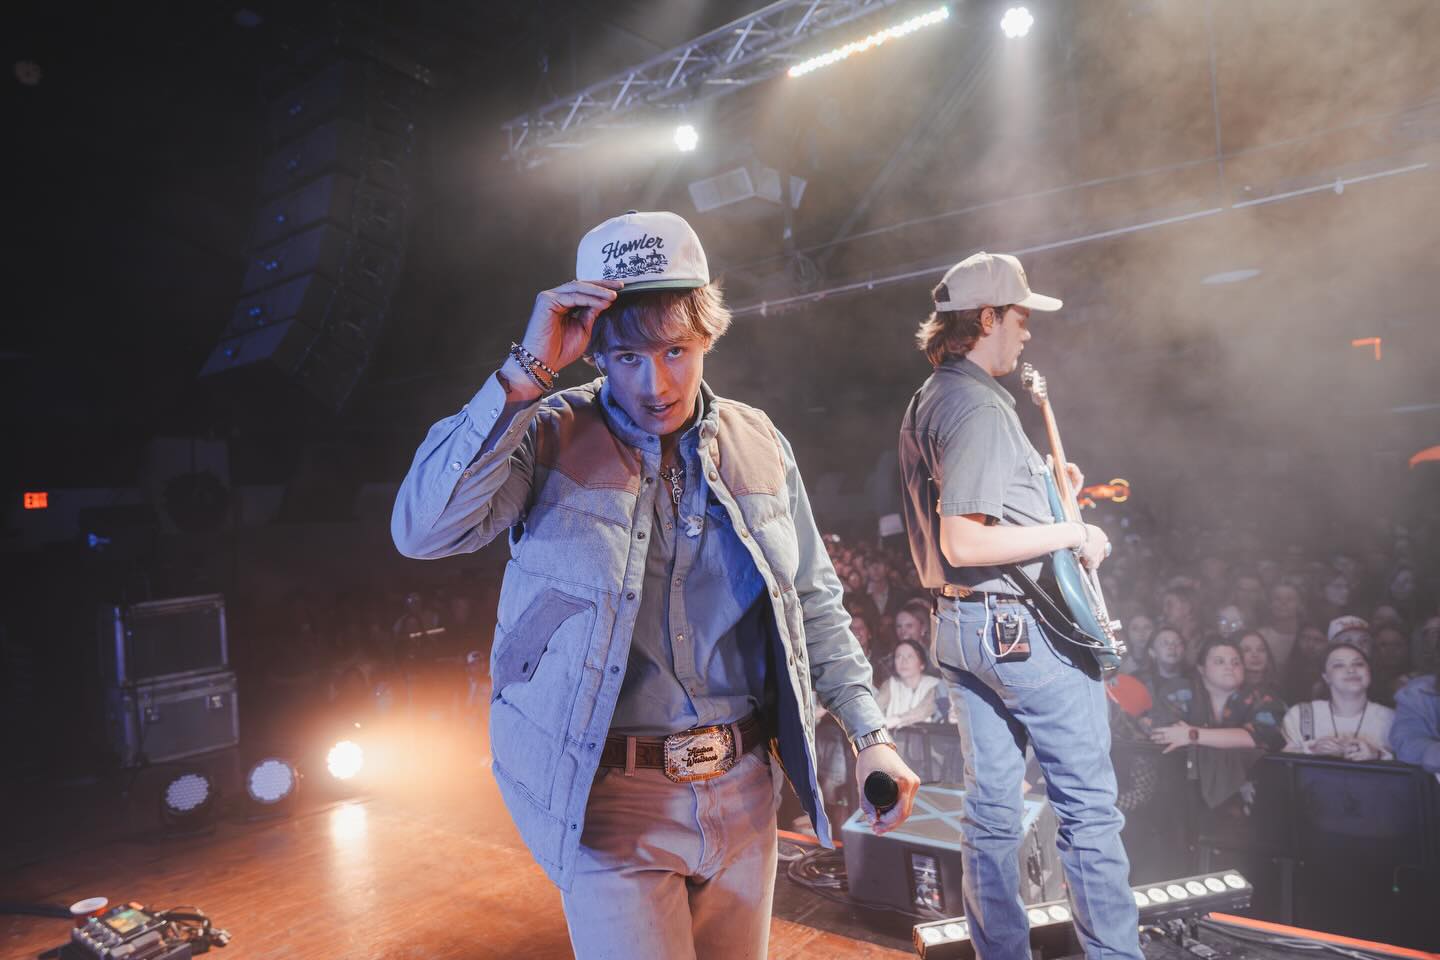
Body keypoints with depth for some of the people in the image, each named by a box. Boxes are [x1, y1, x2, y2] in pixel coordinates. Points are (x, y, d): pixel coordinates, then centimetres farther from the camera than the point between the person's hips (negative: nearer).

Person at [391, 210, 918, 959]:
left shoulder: (758, 442, 2)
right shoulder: (551, 438, -8)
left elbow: (813, 602, 9)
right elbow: (423, 529, -24)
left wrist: (871, 734, 4)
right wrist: (526, 373, -25)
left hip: (742, 789, 4)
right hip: (611, 794, -4)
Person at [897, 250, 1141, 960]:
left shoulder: (924, 405, 15)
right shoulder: (978, 408, -17)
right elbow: (964, 543, -24)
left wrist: (1040, 485, 18)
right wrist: (1070, 533, -15)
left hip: (957, 624, 10)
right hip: (1020, 622, -10)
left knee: (991, 808, 13)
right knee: (1089, 803, 3)